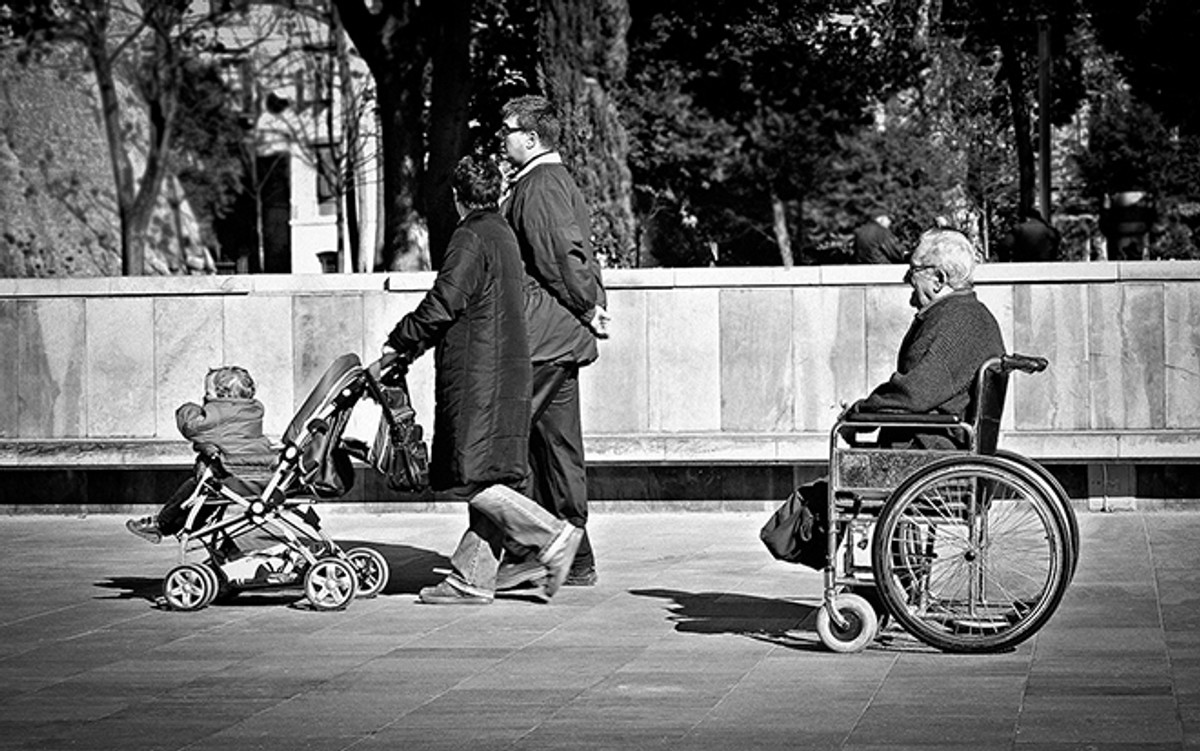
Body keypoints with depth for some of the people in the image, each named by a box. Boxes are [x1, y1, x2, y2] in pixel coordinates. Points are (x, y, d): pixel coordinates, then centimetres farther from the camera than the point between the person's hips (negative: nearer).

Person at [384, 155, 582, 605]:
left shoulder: (471, 239, -11)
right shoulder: (502, 235, 19)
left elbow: (442, 306, -16)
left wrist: (399, 343, -3)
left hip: (478, 378, -10)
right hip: (507, 372, 10)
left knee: (474, 479, -10)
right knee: (485, 482, 7)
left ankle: (551, 537, -13)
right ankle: (471, 579, 8)